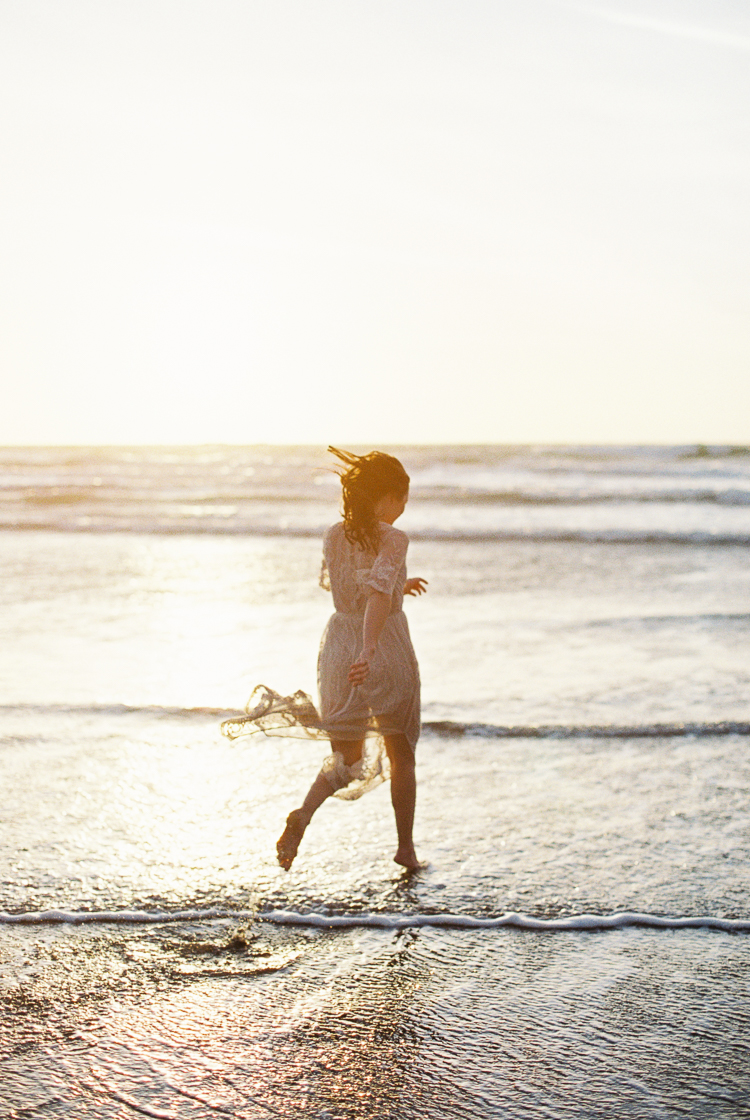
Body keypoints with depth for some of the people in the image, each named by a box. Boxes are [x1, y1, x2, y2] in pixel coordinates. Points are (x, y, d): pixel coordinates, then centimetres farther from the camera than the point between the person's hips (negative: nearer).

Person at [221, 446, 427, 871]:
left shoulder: (334, 536, 3)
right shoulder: (394, 540, -14)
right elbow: (379, 594, -30)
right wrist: (369, 651, -39)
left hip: (340, 641, 4)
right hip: (387, 646, -4)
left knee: (347, 756, 13)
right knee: (401, 755, 16)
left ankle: (304, 814, -16)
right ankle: (406, 847, 24)